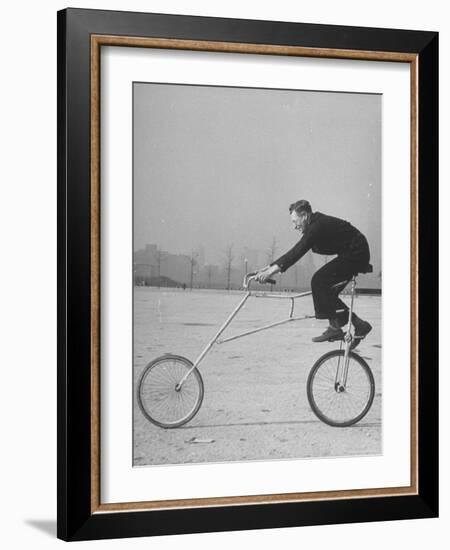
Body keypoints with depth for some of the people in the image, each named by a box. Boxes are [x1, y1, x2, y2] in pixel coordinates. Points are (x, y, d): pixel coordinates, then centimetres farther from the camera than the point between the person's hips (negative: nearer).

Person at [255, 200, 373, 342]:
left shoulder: (318, 226, -21)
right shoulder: (315, 225, 9)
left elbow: (299, 252, -29)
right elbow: (296, 251, 11)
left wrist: (274, 269, -33)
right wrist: (270, 267, 6)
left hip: (356, 254, -10)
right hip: (355, 255, 10)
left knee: (319, 281, -16)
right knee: (326, 290, 7)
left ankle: (335, 327, -12)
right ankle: (359, 324, 12)